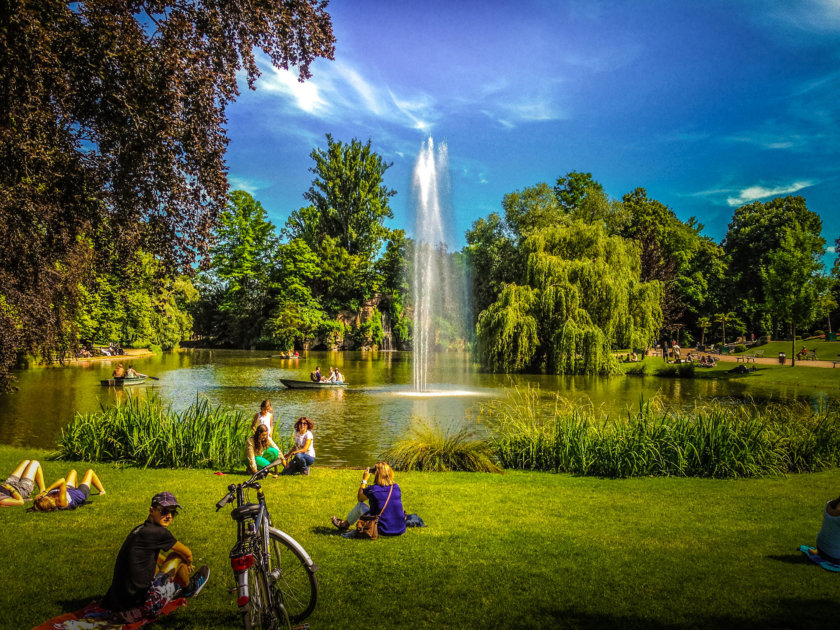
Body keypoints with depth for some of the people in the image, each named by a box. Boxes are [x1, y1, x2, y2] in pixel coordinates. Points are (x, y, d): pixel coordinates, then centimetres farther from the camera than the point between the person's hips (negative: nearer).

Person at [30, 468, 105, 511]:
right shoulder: (61, 502, -50)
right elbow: (63, 481, -58)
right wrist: (45, 491, -56)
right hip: (81, 493, -5)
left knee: (73, 471, 31)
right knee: (89, 471, 23)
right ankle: (102, 491, 49)